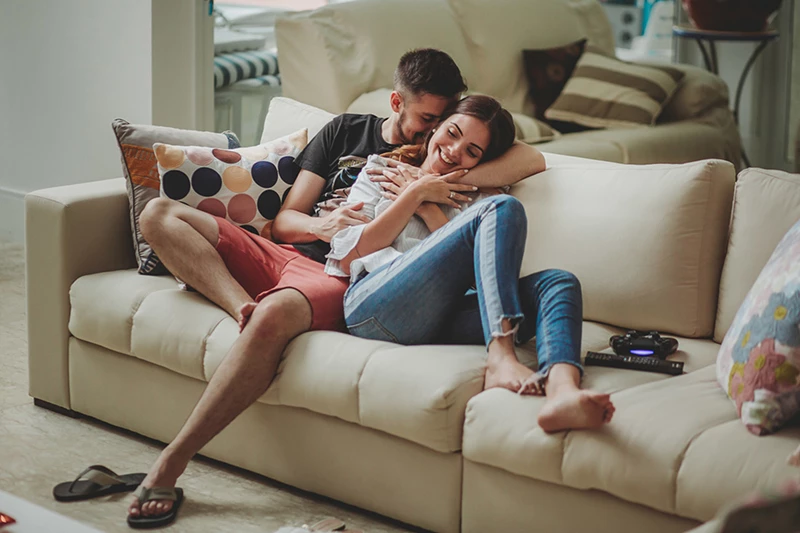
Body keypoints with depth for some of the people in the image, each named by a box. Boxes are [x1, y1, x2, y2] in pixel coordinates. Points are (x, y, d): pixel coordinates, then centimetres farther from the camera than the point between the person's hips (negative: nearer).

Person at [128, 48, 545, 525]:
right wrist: (321, 225, -8)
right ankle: (244, 308, -31)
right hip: (282, 254, 5)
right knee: (160, 214, -10)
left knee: (274, 315, -40)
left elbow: (532, 159, -2)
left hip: (340, 278, -5)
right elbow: (285, 220, 17)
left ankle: (169, 466, -37)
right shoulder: (345, 131, 21)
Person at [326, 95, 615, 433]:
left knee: (559, 283, -24)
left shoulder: (477, 198, 29)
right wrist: (418, 193, 8)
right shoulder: (381, 171, 26)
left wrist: (429, 211, 6)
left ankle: (562, 390, -59)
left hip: (436, 324, 3)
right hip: (375, 304, -3)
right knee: (504, 209, -21)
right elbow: (348, 257, 8)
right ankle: (502, 360, -42)